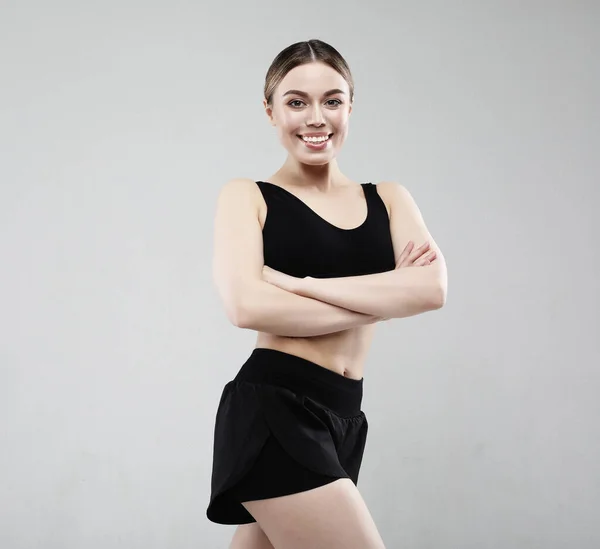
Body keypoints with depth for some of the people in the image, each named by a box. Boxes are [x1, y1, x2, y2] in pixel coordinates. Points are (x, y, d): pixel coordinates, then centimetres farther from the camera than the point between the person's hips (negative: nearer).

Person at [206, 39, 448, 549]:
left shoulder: (388, 199, 12)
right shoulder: (248, 196, 2)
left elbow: (433, 288, -6)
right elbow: (248, 306, -14)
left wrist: (295, 281, -11)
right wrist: (382, 299, -9)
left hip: (341, 420, 5)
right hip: (271, 413, -5)